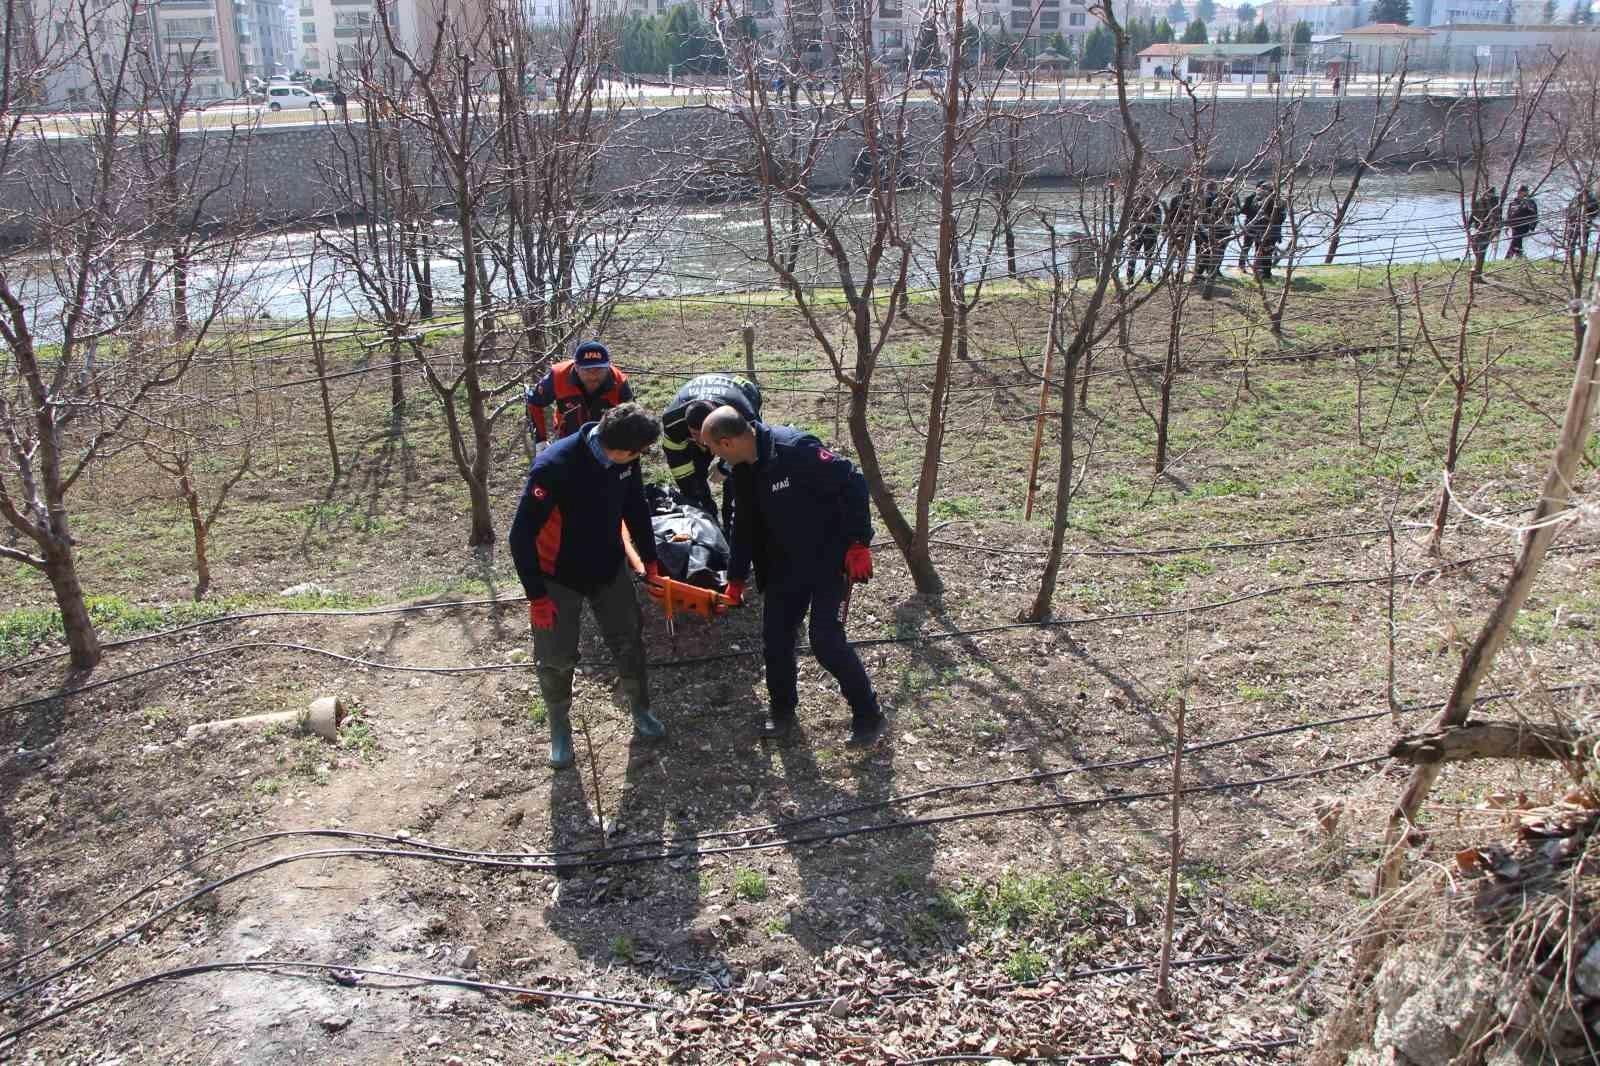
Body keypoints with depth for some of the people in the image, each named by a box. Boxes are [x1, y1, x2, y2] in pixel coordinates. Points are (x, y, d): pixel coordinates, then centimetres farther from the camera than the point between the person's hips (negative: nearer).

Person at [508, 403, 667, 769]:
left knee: (629, 641, 14)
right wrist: (536, 595, -21)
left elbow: (636, 507, 5)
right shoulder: (553, 467, -34)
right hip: (559, 578, -4)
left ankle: (641, 711, 37)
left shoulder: (625, 459, -17)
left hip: (609, 569, 5)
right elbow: (522, 535, -25)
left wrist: (650, 559, 8)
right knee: (557, 659, 7)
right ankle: (560, 729, 32)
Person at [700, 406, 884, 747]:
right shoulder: (743, 470, -1)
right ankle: (782, 707, 32)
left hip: (829, 559, -7)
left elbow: (852, 483, -23)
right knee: (775, 640, 8)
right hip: (785, 566, 7)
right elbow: (745, 526, 13)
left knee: (826, 642, -10)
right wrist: (736, 577, 15)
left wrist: (859, 541, -22)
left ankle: (868, 714, 9)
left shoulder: (795, 448, -28)